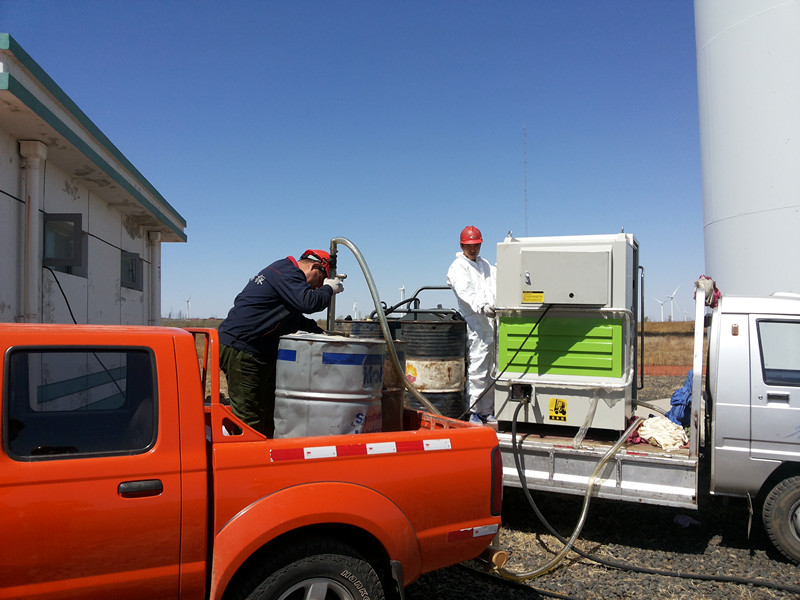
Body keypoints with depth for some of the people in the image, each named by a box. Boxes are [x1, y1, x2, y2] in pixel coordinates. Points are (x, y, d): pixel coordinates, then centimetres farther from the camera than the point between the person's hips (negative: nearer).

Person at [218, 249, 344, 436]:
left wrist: (321, 332, 22)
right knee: (250, 419, -7)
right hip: (240, 350, -11)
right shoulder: (286, 273, -12)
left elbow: (296, 319, 32)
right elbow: (309, 303, -27)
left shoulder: (286, 273, 22)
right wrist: (329, 289, -9)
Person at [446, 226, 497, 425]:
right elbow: (465, 292, -20)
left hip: (490, 322, 8)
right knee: (476, 369, -9)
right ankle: (473, 411, -2)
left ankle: (487, 411, 20)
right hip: (474, 324, -8)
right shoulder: (458, 267, -3)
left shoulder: (484, 264, 24)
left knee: (489, 369, 12)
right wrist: (482, 307, -34)